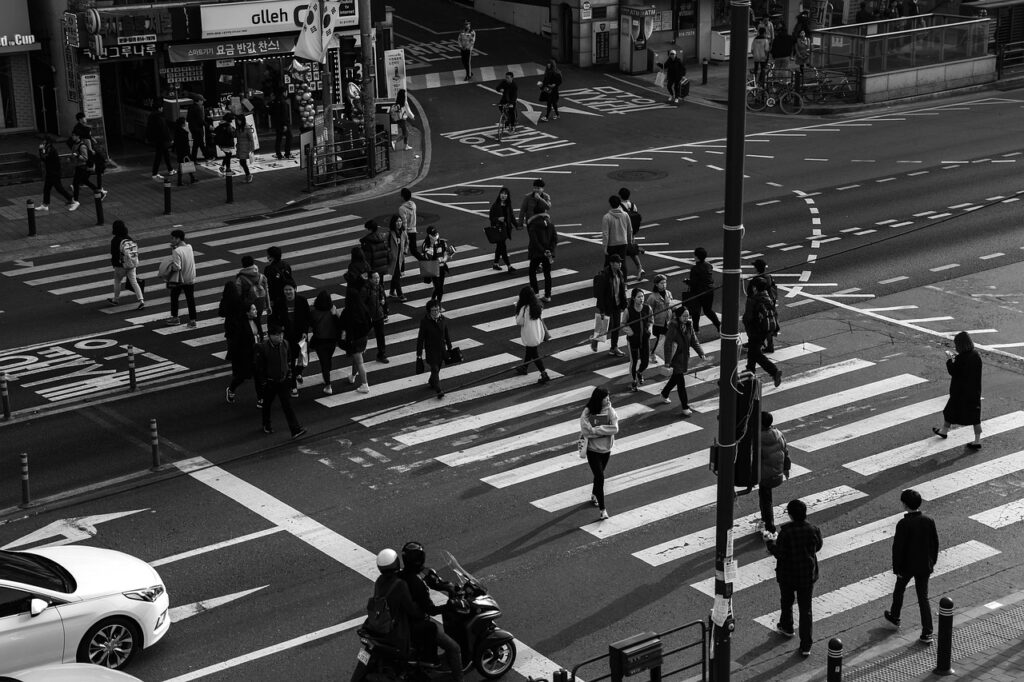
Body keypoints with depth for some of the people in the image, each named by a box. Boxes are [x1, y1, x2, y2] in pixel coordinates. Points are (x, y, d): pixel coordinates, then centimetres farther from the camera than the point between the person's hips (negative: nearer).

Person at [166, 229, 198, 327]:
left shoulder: (177, 251, -22)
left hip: (178, 280, -5)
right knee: (190, 299, 10)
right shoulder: (189, 247, -2)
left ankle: (175, 317, 24)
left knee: (174, 297, 15)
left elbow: (177, 268, -26)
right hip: (190, 279, 5)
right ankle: (192, 319, 12)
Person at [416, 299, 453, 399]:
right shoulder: (425, 322, -17)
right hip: (430, 350, -5)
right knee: (435, 369, -9)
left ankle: (431, 382, 43)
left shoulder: (443, 320, -4)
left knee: (437, 368, 18)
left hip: (441, 348, 5)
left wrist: (449, 348, 14)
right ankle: (439, 390, -10)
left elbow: (447, 335, 9)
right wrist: (419, 355, -12)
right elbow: (420, 339, -12)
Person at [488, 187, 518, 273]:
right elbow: (491, 218, -6)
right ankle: (509, 266, -11)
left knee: (500, 246, 15)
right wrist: (498, 219, -25)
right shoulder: (495, 206, -7)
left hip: (506, 228, 6)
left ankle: (496, 264, 27)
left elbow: (512, 217, 7)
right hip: (498, 228, -6)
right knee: (503, 247, -8)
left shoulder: (508, 206, 7)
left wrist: (517, 225, -4)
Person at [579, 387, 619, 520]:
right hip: (593, 450, -4)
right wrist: (605, 430, -21)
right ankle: (602, 509, -2)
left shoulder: (610, 411, -8)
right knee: (600, 477, -8)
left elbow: (615, 429, -19)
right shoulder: (587, 413, -16)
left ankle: (594, 495, 48)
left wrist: (595, 430, -23)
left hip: (606, 449, 4)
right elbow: (587, 431, -25)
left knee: (599, 475, 21)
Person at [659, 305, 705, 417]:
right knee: (681, 382, -6)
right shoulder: (673, 327, -21)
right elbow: (668, 344, -19)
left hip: (685, 357, 7)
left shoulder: (689, 325, -1)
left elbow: (694, 341, 6)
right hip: (676, 357, -7)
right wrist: (668, 361, -21)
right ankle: (685, 407, -1)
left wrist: (701, 353, -2)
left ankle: (664, 394, 48)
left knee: (675, 378, 24)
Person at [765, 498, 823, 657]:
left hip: (787, 574, -2)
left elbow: (779, 554, -19)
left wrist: (770, 542, -3)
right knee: (805, 609, 9)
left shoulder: (785, 532, -24)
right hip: (808, 575, 2)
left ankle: (786, 627, 51)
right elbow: (818, 547, 4)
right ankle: (805, 646, 10)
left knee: (787, 602, 26)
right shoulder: (813, 530, -13)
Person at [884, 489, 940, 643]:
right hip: (924, 566, 3)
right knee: (923, 597, 8)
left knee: (899, 590, 23)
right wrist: (932, 562, 16)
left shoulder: (903, 524, -21)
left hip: (907, 566, -3)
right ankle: (927, 633, 5)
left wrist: (897, 569, -7)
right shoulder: (929, 521, -7)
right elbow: (935, 543, 3)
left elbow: (898, 548, -18)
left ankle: (895, 616, 44)